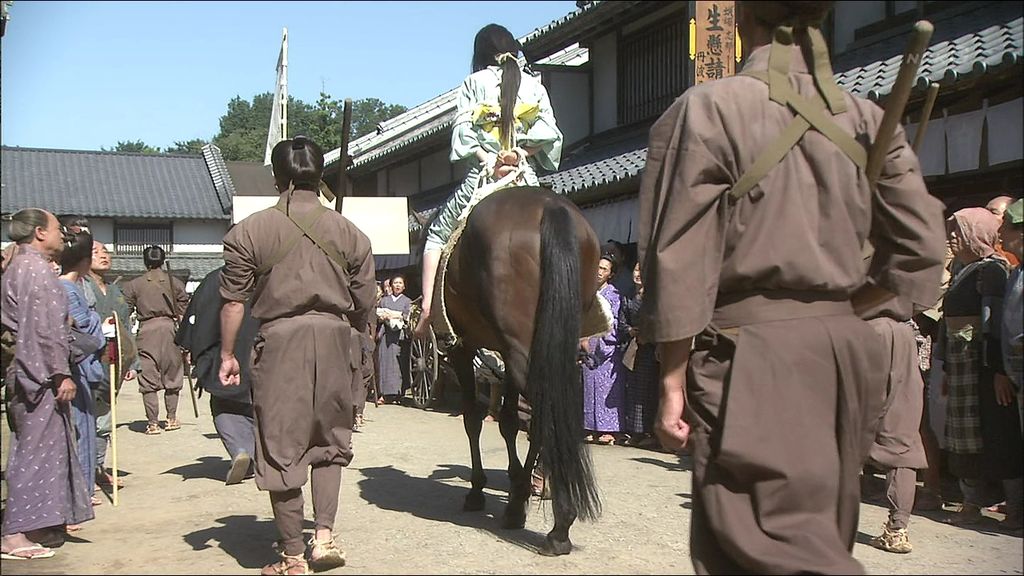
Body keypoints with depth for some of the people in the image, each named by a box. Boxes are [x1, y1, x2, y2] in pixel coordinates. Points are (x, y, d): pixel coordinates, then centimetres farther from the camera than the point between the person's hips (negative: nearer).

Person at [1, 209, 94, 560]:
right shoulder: (36, 270, -15)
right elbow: (46, 330, -20)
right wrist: (61, 373, -18)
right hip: (41, 374, -11)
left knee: (32, 450, 14)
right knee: (36, 450, -7)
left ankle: (37, 524, 21)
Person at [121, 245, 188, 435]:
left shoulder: (134, 285, 2)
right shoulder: (174, 282, 4)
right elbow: (183, 313, 5)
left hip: (146, 331, -1)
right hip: (169, 328, 1)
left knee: (148, 380, 2)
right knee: (171, 378, 14)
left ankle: (153, 423, 2)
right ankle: (172, 419, 20)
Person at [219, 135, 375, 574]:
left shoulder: (249, 232, -2)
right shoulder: (350, 233, 4)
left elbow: (234, 301, -2)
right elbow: (364, 306, 6)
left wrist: (227, 354, 7)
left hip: (280, 340, -2)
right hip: (335, 340, 2)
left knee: (281, 447, 6)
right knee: (329, 440, 19)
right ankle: (324, 534, 9)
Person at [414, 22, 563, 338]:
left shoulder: (474, 82, 9)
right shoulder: (534, 85, 14)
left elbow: (462, 128, -3)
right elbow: (548, 132, 3)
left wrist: (488, 159, -10)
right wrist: (520, 152, -3)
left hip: (482, 176, -2)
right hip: (526, 179, 2)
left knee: (438, 233, 12)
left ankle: (428, 307, -2)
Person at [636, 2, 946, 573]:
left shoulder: (708, 109, -8)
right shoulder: (868, 120, 6)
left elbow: (679, 266, -11)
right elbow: (921, 252, 4)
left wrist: (673, 382, -4)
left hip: (754, 358, -6)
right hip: (846, 350, 6)